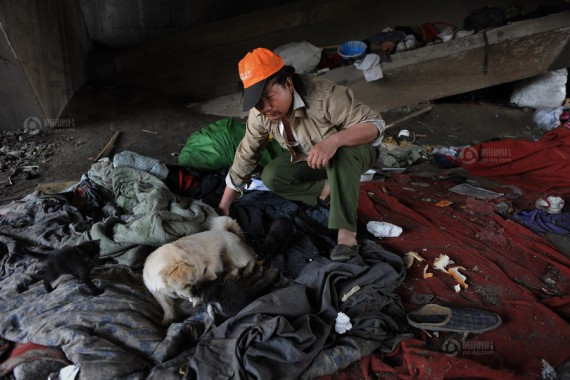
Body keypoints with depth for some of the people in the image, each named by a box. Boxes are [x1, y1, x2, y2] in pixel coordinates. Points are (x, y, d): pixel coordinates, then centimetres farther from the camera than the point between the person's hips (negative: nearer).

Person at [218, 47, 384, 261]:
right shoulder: (260, 114, -18)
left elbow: (375, 124, -33)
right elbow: (245, 156, -10)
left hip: (353, 152, -5)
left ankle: (346, 233, -36)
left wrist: (333, 141, -52)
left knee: (340, 153, -40)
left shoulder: (324, 96, -35)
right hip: (308, 159, 5)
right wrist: (223, 206, -10)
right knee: (271, 176, -18)